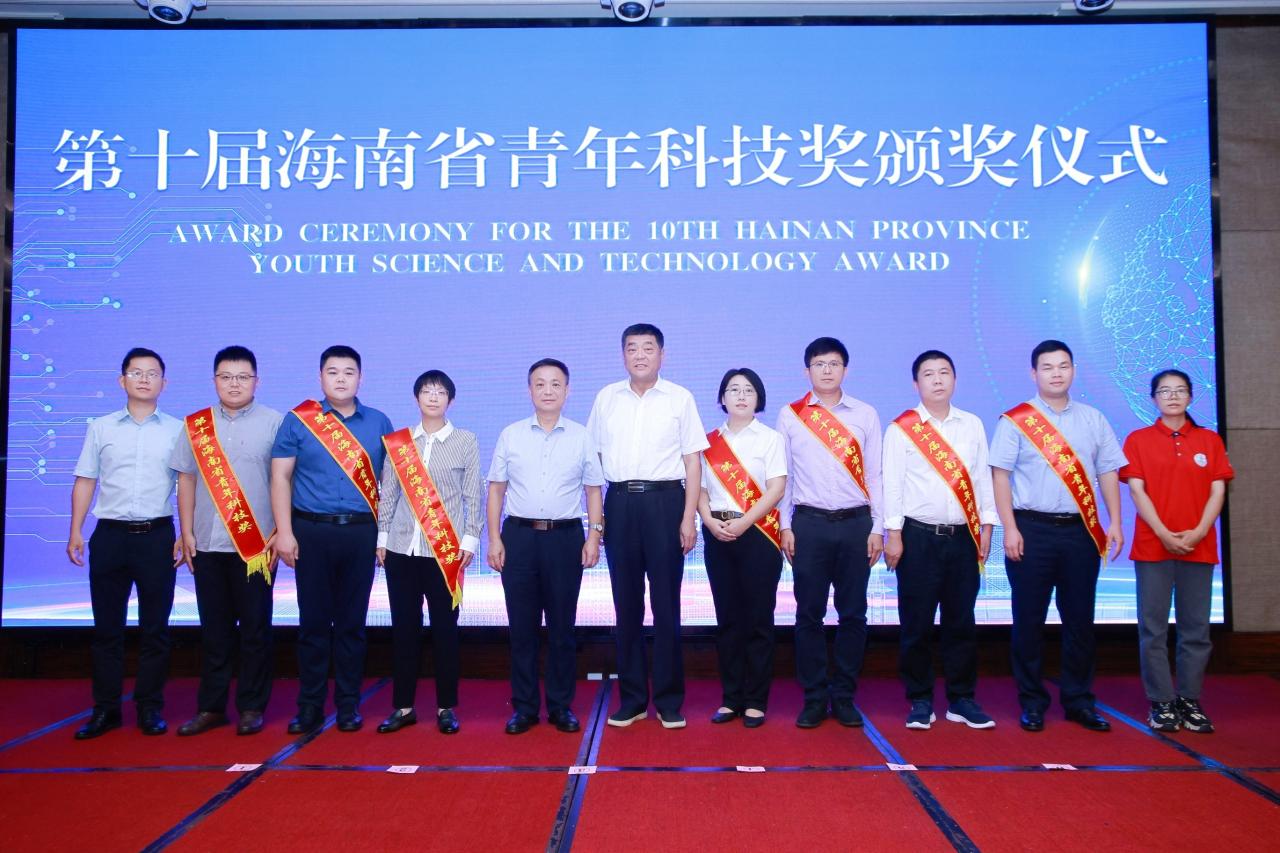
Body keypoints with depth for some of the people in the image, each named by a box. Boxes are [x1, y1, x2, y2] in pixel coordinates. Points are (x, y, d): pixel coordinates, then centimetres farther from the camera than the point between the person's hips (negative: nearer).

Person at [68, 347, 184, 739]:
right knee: (107, 626, 7)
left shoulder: (178, 430, 4)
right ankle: (105, 708, 17)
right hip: (110, 535, 1)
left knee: (155, 627, 5)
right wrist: (75, 532, 1)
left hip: (157, 536, -1)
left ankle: (150, 707, 15)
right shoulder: (101, 428, 7)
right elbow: (85, 482, 8)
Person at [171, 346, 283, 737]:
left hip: (255, 544, -3)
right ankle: (211, 707, 19)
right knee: (214, 628, 10)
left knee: (255, 628, 4)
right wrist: (187, 533, 6)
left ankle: (251, 708, 14)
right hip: (208, 543, 3)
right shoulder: (196, 425, 10)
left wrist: (278, 534, -7)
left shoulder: (273, 423, 0)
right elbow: (187, 480, 12)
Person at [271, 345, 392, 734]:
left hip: (361, 532, 1)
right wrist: (284, 531, -6)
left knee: (352, 622, 7)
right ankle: (309, 706, 16)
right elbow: (280, 476, 1)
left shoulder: (378, 423, 8)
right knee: (313, 621, 5)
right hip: (312, 531, -1)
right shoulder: (298, 420, 3)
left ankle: (348, 705, 17)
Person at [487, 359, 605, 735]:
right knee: (522, 626, 6)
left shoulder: (581, 437, 5)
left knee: (562, 627, 7)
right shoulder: (510, 435, 5)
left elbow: (594, 490, 6)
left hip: (565, 537, 0)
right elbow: (496, 489, 6)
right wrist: (494, 538, 0)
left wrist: (594, 537, -3)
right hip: (519, 537, 1)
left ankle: (561, 706, 18)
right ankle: (524, 707, 17)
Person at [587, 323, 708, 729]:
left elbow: (693, 460, 2)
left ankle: (669, 700, 14)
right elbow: (592, 455, 12)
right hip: (619, 502, 2)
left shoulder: (680, 399, 3)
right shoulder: (606, 398, 10)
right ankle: (631, 698, 18)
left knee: (666, 603, 2)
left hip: (665, 501, -2)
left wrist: (688, 517, -5)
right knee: (626, 603, 7)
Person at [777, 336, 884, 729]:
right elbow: (782, 475, 5)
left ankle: (844, 696, 17)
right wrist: (786, 527, 0)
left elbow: (874, 474, 6)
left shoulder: (865, 415, 7)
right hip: (809, 523, -1)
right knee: (809, 613, 2)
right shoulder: (790, 415, 5)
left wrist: (877, 528, 1)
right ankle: (814, 698, 13)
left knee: (853, 613, 5)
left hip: (856, 523, 1)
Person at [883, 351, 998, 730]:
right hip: (918, 537, -3)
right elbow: (892, 483, -4)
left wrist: (986, 526, 6)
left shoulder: (972, 425, 9)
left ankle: (961, 700, 20)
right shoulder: (902, 428, -1)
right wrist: (893, 534, -8)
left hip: (963, 536, 3)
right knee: (916, 623, 2)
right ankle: (920, 701, 14)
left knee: (961, 621, 8)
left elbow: (982, 478, 10)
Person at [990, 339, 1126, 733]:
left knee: (1080, 619, 8)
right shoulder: (1015, 420, 0)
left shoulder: (1093, 419, 11)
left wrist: (1114, 522, 2)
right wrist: (1010, 528, -10)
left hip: (1081, 529, 3)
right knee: (1029, 619, 3)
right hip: (1032, 528, -3)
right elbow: (1000, 475, -4)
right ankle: (1031, 702, 14)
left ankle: (1078, 701, 21)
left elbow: (1108, 472, 11)